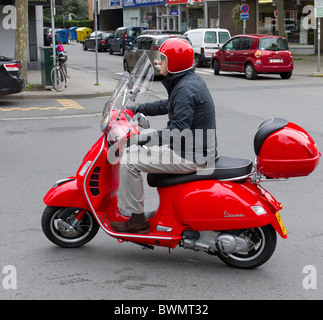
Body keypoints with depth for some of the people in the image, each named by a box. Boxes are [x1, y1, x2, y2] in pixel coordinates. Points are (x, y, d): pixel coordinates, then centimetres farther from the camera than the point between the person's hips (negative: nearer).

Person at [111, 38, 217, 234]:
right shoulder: (192, 80, 11)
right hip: (203, 151, 11)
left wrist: (143, 137, -27)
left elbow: (179, 132, -28)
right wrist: (138, 109, 25)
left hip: (191, 156, -11)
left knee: (130, 161, -11)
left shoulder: (185, 89, -21)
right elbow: (168, 106, 27)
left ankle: (136, 219, -4)